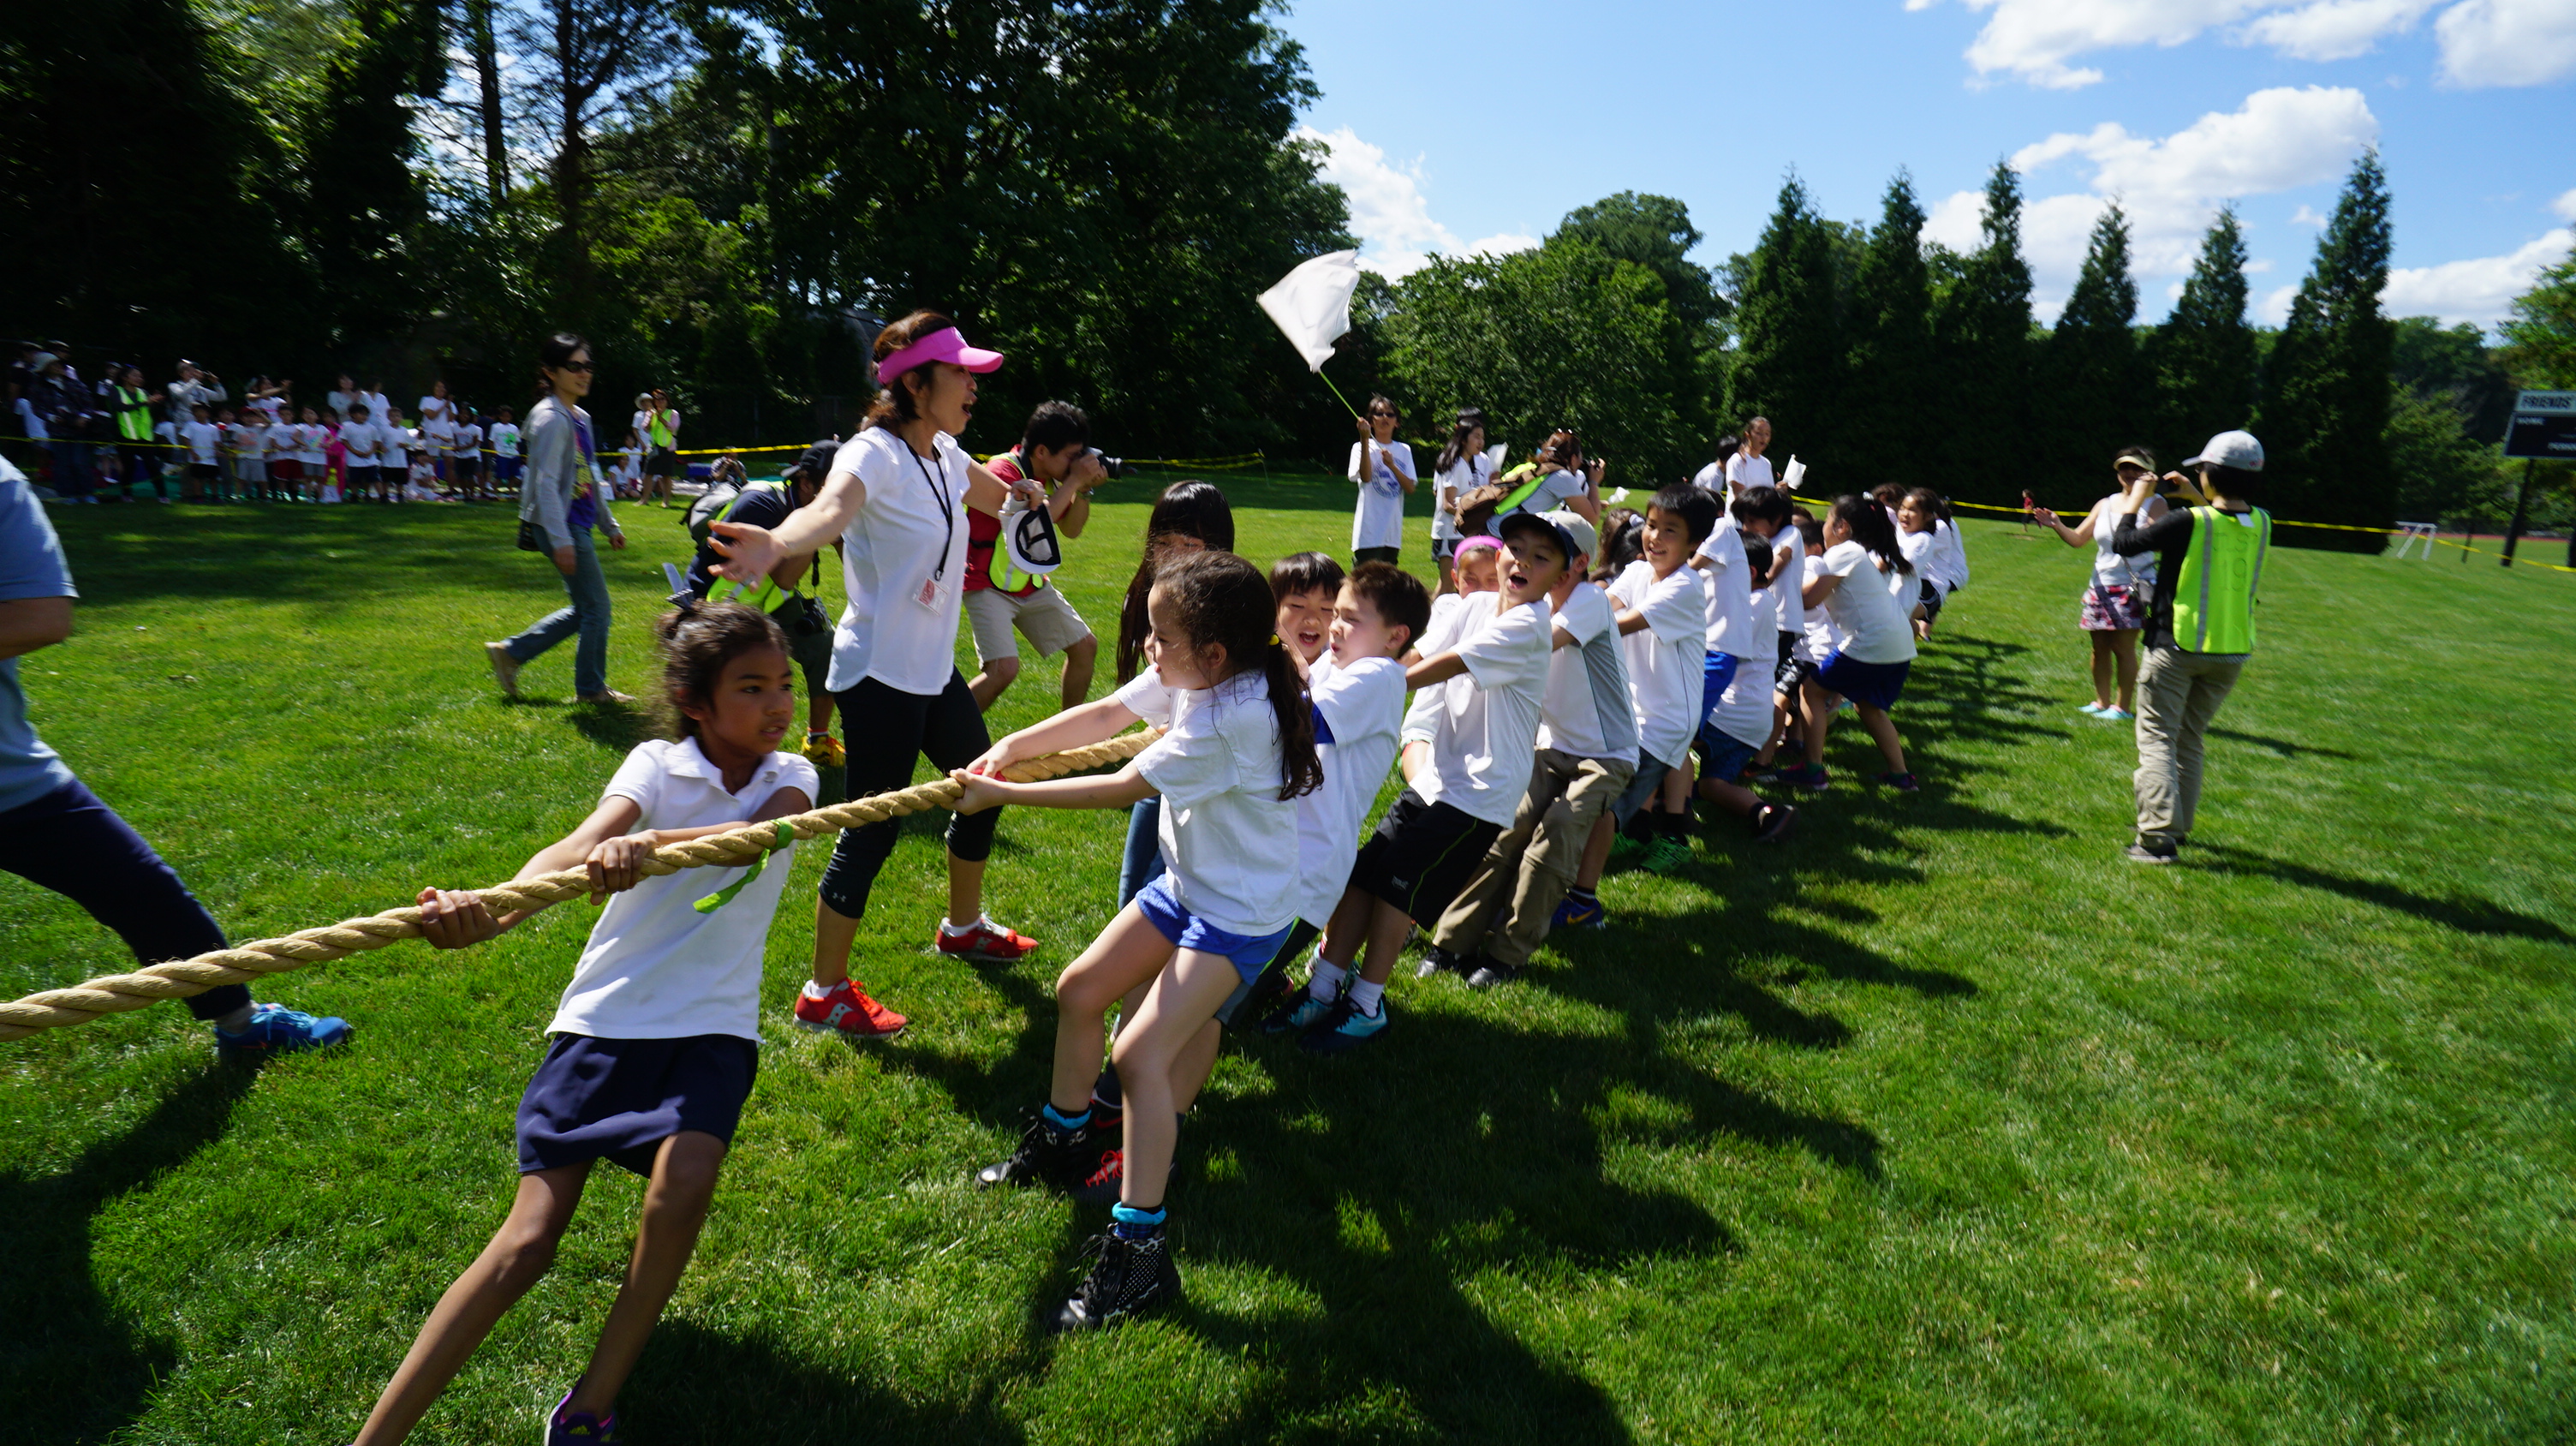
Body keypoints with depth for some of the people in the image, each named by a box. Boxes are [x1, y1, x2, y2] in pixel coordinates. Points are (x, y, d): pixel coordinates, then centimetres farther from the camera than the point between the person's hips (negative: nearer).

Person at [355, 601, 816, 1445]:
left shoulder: (789, 778, 3)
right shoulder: (657, 764, 0)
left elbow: (763, 831, -22)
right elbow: (579, 849, -19)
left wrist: (649, 844, -41)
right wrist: (490, 911, -40)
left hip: (711, 1025, 1)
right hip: (608, 1013, 0)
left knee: (683, 1185, -26)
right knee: (530, 1238, -10)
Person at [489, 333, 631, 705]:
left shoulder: (581, 418, 15)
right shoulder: (551, 419, -14)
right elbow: (546, 483, -20)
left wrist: (610, 525, 24)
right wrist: (561, 540, -26)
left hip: (578, 524, 10)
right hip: (560, 525, -10)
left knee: (583, 609, 14)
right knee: (596, 606, -3)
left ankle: (510, 652, 23)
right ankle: (591, 688, 11)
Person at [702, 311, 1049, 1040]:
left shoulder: (946, 455, 4)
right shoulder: (875, 454, -20)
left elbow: (994, 494, 30)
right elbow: (832, 506, -46)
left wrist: (1022, 493, 13)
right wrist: (776, 543, -63)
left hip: (934, 668, 9)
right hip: (879, 674, -9)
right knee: (872, 832, -3)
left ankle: (964, 926, 45)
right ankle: (825, 992, 15)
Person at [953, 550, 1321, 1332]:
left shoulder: (1229, 719, -31)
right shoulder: (1187, 674, -7)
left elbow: (1120, 789, -26)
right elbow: (1103, 716, 2)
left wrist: (1001, 794, -19)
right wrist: (1010, 746, -10)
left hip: (1242, 911, -9)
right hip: (1186, 883, 9)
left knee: (1140, 1051, -17)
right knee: (1079, 989, 13)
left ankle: (1139, 1251, -7)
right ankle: (1064, 1136, 35)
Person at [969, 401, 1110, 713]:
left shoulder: (1051, 476, 1)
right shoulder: (1003, 471, -23)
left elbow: (1071, 529, 8)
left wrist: (1085, 489, -9)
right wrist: (1074, 481, -28)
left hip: (1031, 585, 8)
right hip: (989, 586, -8)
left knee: (1085, 647, 10)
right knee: (1003, 669, -24)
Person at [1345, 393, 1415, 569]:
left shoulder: (1404, 450, 12)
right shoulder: (1361, 447, 0)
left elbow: (1410, 489, 1)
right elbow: (1365, 477, -20)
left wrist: (1392, 465, -13)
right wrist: (1365, 440, -22)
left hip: (1393, 532, 5)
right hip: (1369, 532, -5)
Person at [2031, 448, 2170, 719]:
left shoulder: (2154, 503, -3)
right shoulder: (2105, 505, 13)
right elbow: (2077, 539, 12)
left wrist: (2143, 495, -29)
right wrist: (2056, 525, -7)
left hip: (2131, 589, -5)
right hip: (2100, 587, 5)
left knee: (2123, 647, -5)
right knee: (2100, 648, 8)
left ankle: (2123, 707, 2)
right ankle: (2101, 702, 18)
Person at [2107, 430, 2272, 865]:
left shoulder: (2188, 522, -18)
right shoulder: (2261, 524, 1)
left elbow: (2124, 543, -11)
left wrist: (2134, 501, 4)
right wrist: (2197, 500, 20)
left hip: (2177, 647, -6)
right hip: (2232, 650, 6)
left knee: (2157, 739, -3)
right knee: (2191, 741, 19)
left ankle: (2158, 837, -13)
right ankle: (2178, 827, 28)